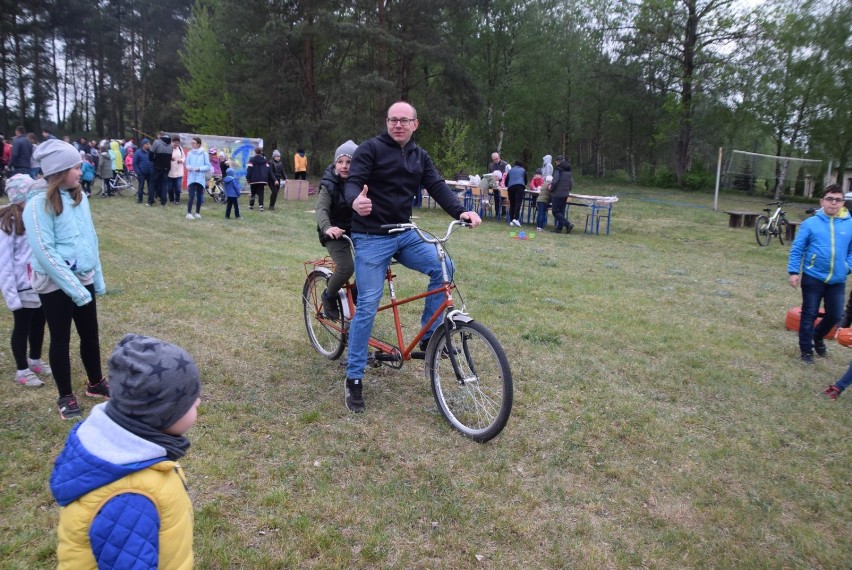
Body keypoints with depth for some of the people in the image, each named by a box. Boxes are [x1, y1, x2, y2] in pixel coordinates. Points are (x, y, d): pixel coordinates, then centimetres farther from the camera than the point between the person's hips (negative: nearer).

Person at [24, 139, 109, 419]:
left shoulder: (78, 196, 2)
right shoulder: (39, 203, -18)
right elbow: (44, 252, -20)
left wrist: (98, 277, 9)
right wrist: (73, 287, -19)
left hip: (83, 279, 6)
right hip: (55, 284, -5)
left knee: (90, 334, 16)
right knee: (61, 339, 9)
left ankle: (96, 383, 36)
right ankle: (65, 397, 25)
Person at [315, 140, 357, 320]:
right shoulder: (329, 185, -13)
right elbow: (321, 209, -26)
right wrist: (327, 227, -47)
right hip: (336, 233, -4)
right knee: (346, 267, -23)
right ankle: (329, 296, 4)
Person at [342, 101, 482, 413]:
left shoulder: (420, 156, 10)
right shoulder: (370, 148, -6)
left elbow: (437, 187, 1)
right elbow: (353, 182, -16)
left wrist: (461, 211, -17)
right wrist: (356, 201, -40)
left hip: (405, 234, 5)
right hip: (372, 238, -5)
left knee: (442, 267, -16)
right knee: (368, 306, -8)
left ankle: (429, 336, 3)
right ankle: (353, 379, 5)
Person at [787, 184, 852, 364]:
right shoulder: (810, 223, -5)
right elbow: (796, 249, -4)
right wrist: (793, 272, -10)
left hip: (838, 280, 3)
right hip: (813, 278, -2)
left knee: (835, 315, 9)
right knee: (809, 315, 6)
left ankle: (818, 336, 37)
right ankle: (806, 349, 20)